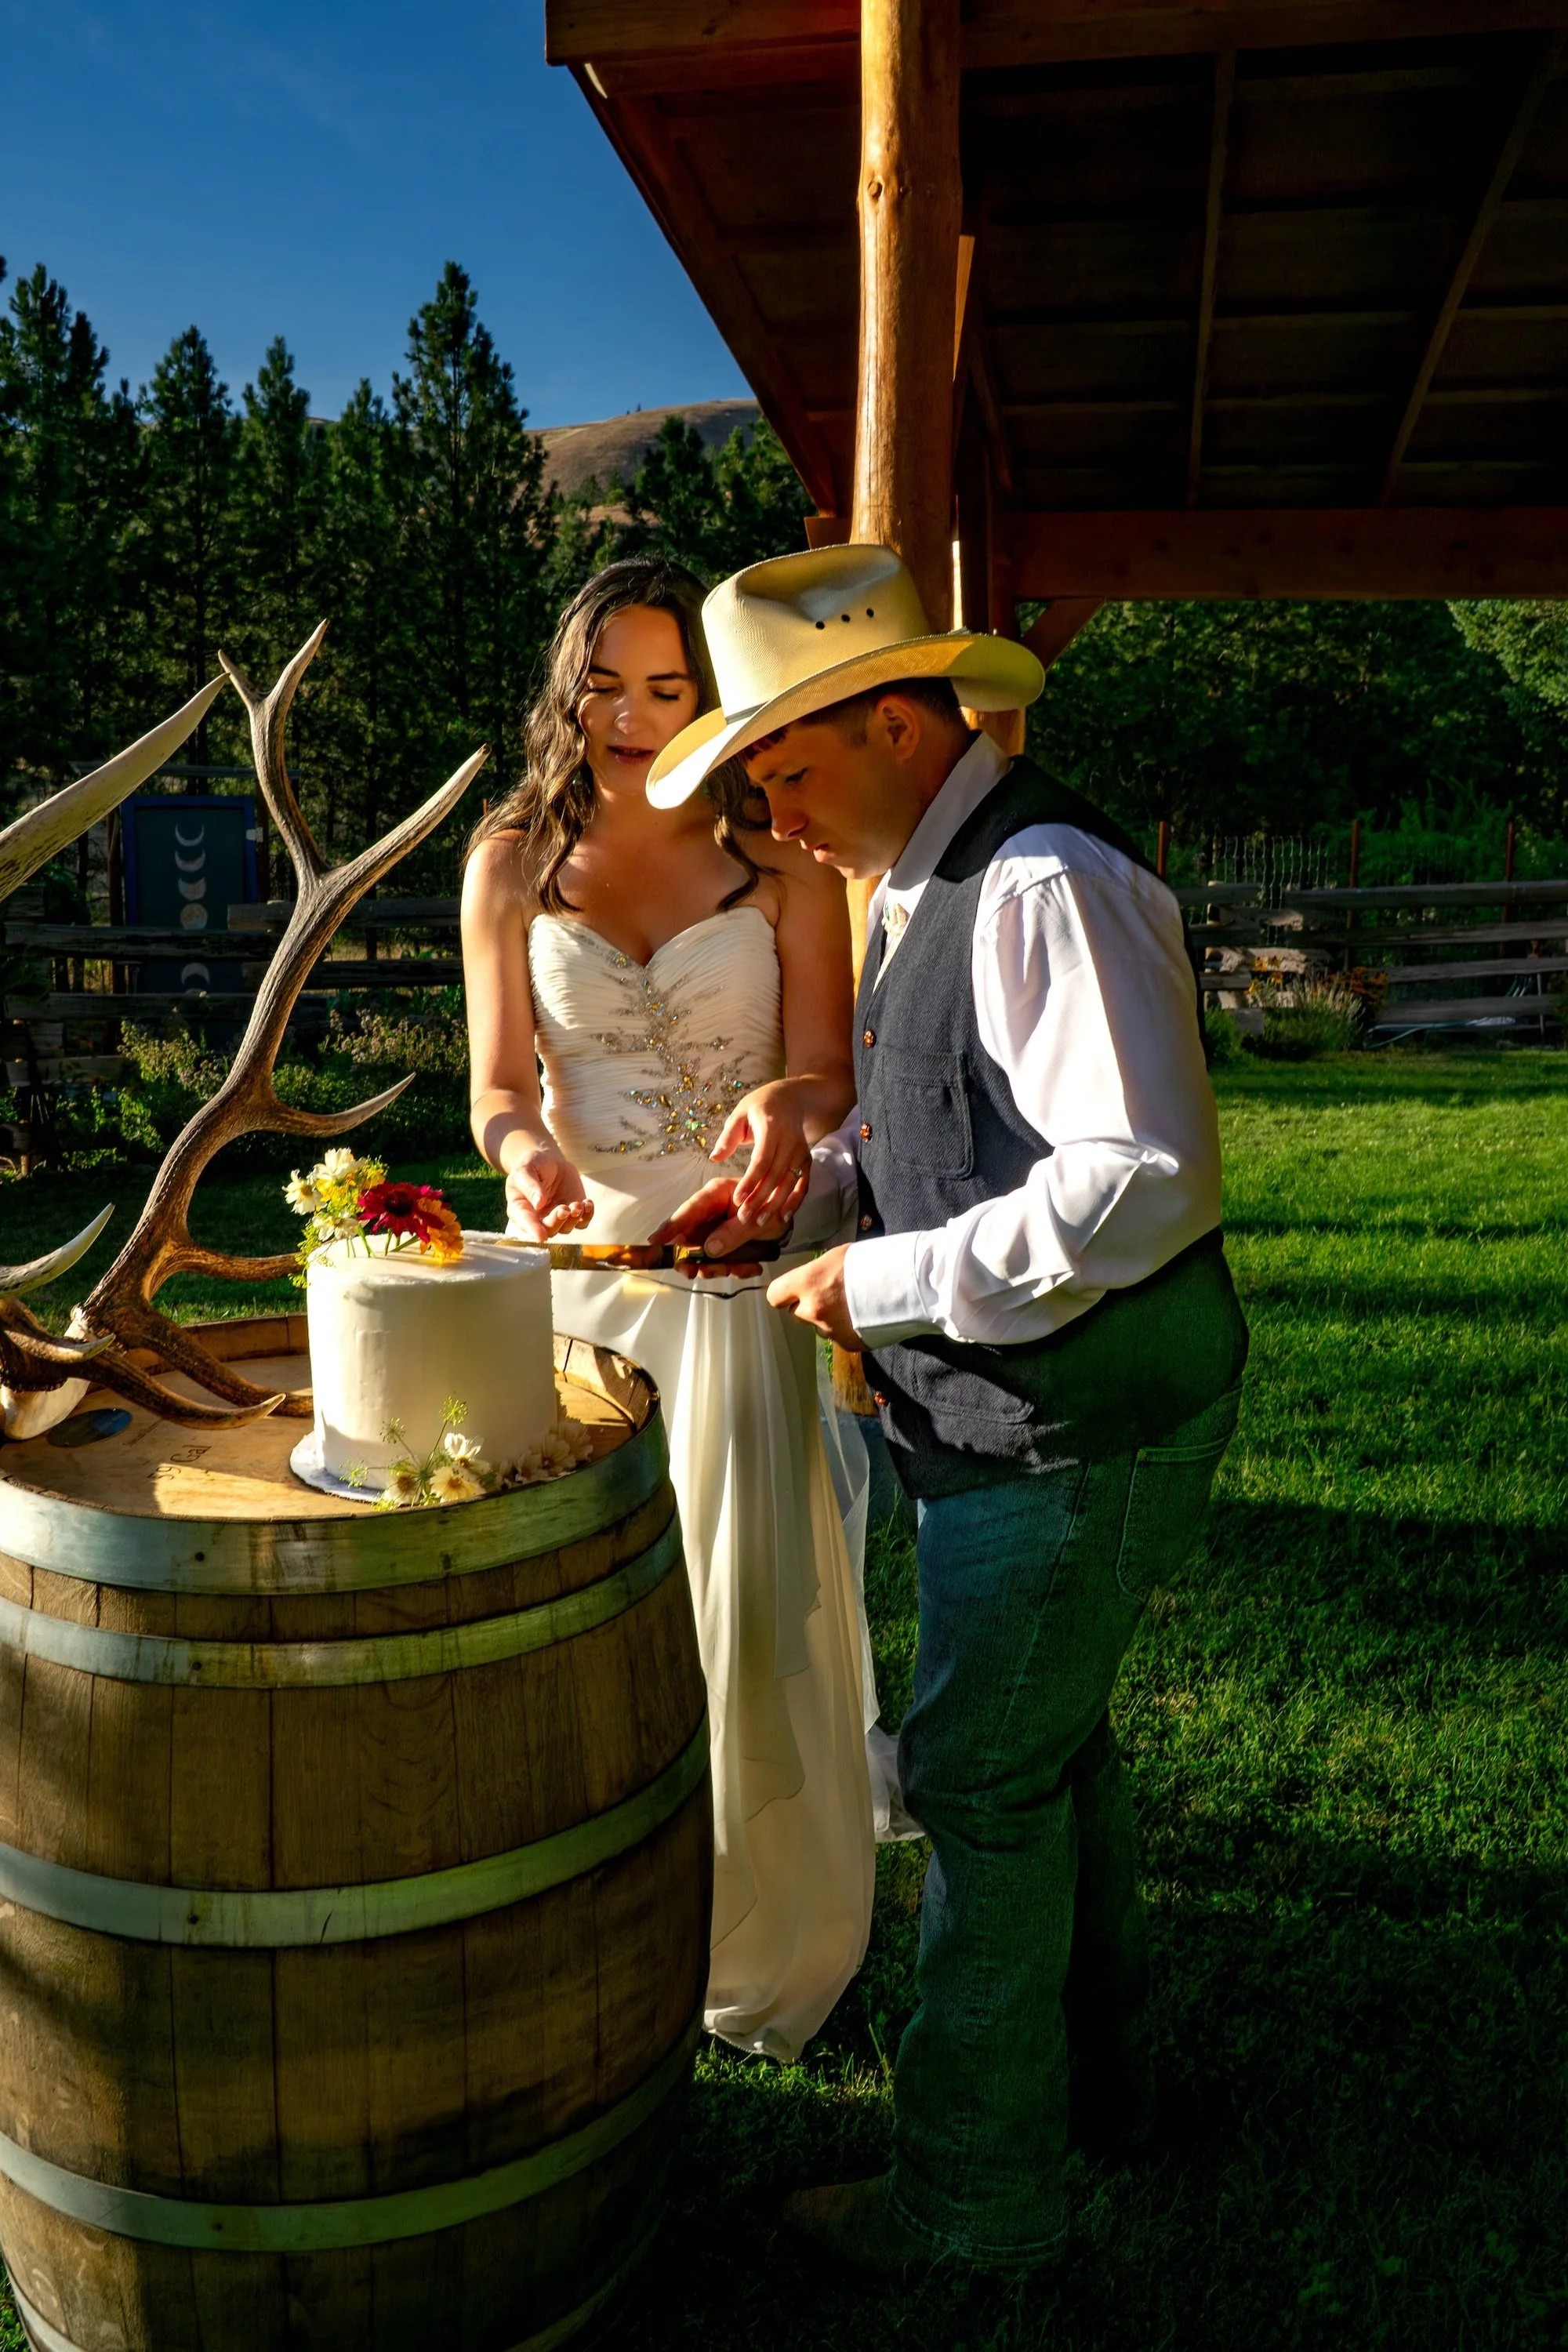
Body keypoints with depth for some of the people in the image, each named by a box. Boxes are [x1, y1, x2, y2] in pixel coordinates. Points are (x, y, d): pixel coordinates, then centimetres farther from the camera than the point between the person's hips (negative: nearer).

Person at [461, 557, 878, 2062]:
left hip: (744, 1261, -1)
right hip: (581, 1255, 2)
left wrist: (786, 1112, -27)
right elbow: (496, 1086, 0)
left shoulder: (780, 856, 0)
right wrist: (525, 1151, -24)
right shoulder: (512, 862, 5)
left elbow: (828, 1067, -3)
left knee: (752, 1592, 0)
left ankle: (763, 1940, 22)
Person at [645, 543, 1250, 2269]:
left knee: (981, 1785, 2)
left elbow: (1147, 1183, -29)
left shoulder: (1048, 887, -22)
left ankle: (974, 2192, 23)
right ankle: (1090, 2070, 44)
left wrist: (889, 1279, -24)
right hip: (1010, 1419, 10)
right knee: (1052, 1744, 22)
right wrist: (799, 1191, 3)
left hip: (1073, 1434, -10)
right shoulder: (928, 887, 10)